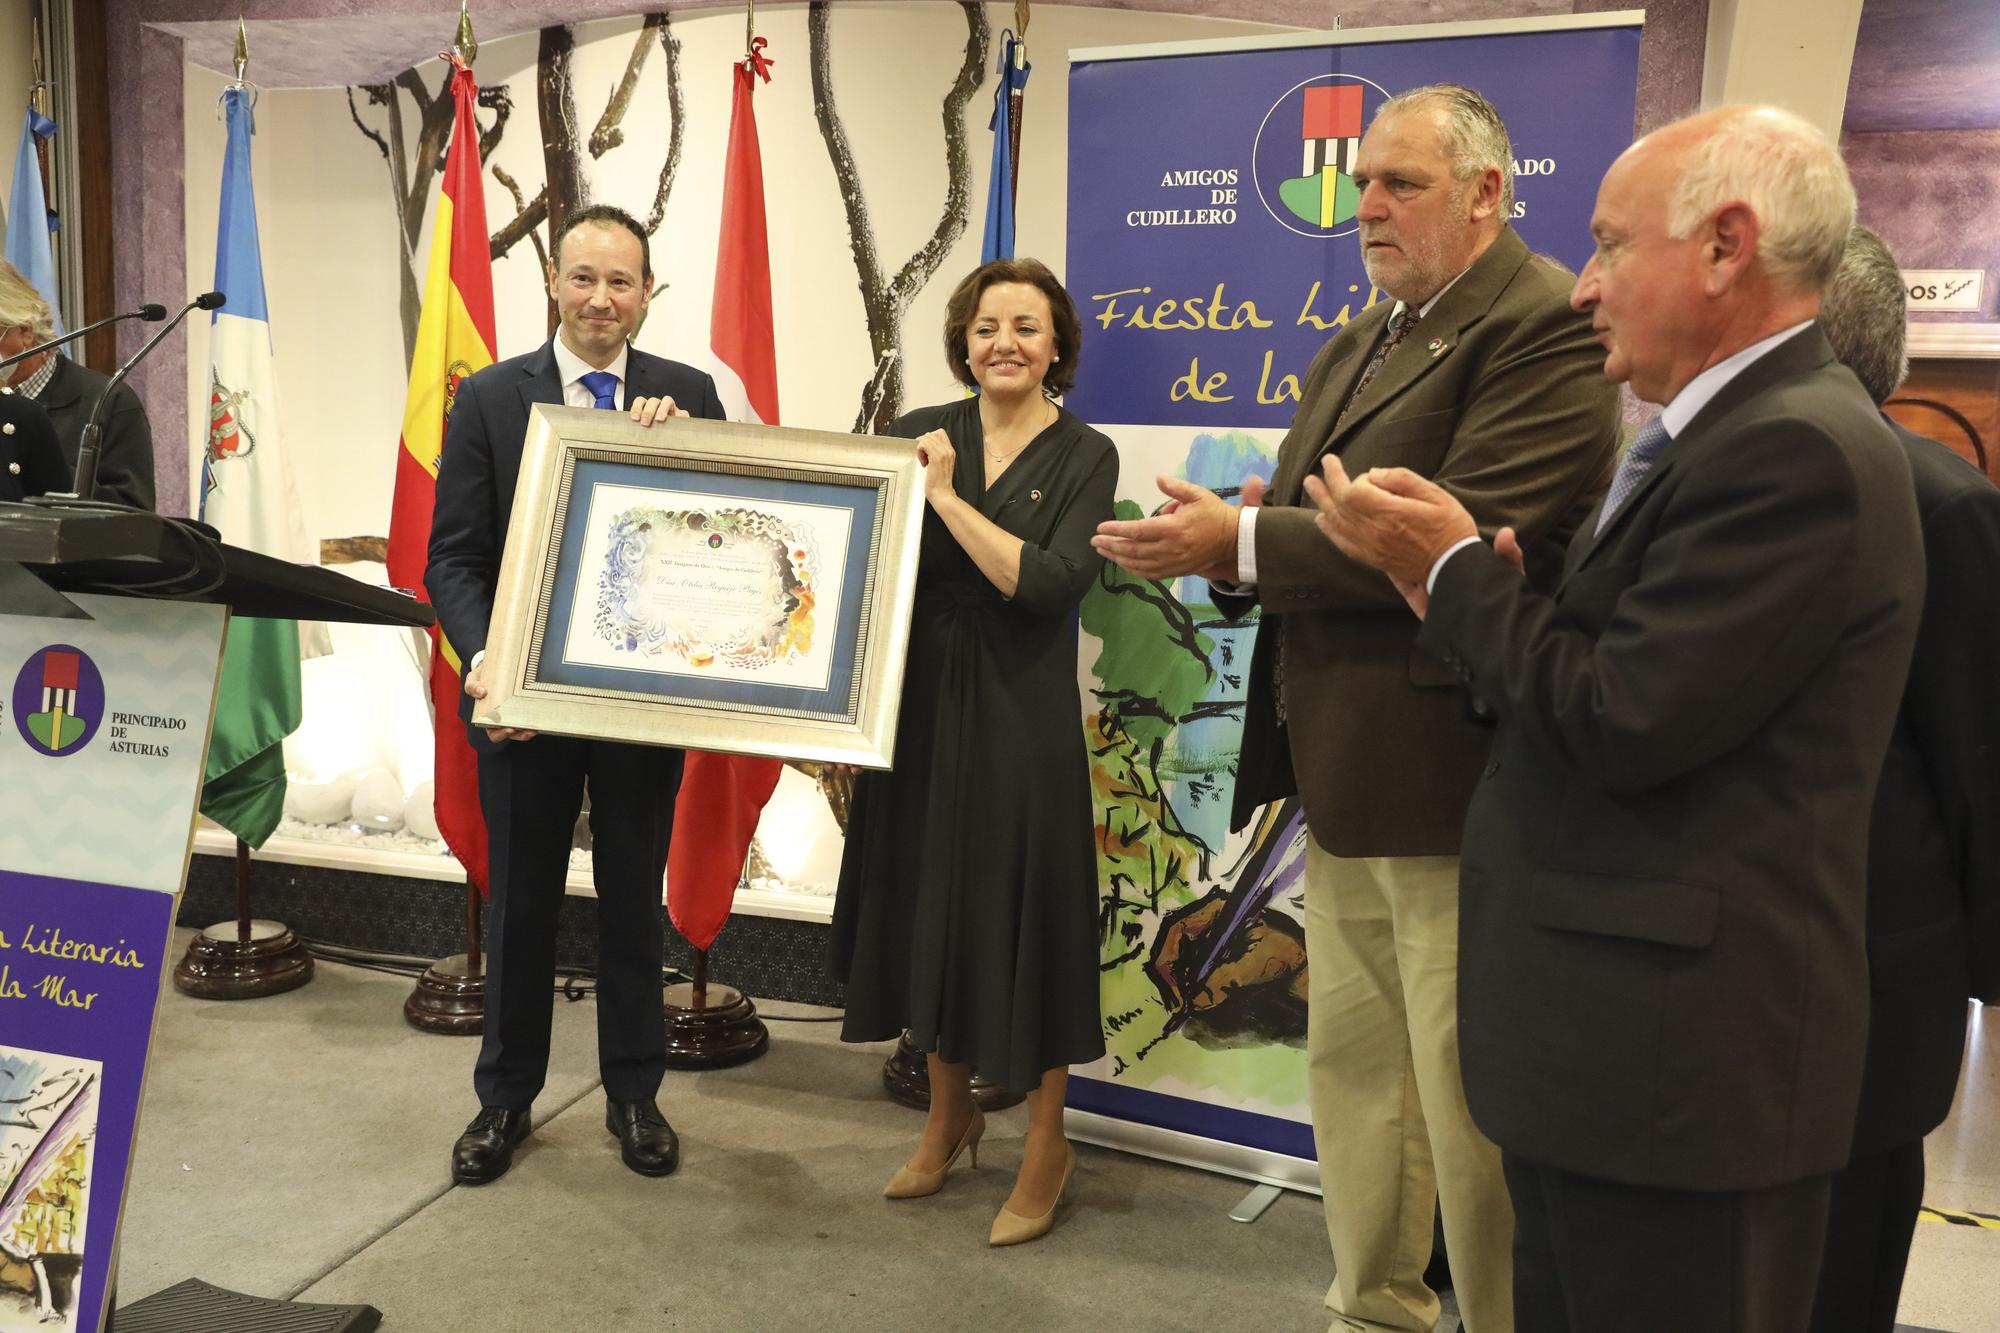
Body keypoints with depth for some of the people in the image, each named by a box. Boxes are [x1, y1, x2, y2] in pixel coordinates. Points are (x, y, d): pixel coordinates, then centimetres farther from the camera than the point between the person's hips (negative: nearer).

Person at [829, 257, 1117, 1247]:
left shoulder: (1083, 457, -3)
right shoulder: (919, 435, 6)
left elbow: (1049, 584, -16)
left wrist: (946, 497, -16)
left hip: (1018, 718, -3)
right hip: (921, 706, 4)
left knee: (1022, 911, 3)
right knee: (931, 903, 13)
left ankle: (1046, 1146, 22)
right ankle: (950, 1114, 35)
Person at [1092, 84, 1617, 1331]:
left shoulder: (1547, 326, -12)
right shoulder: (1358, 343, 17)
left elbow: (1472, 539, -23)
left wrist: (1240, 539, -21)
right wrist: (1224, 543, -8)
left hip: (1449, 772, -9)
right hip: (1345, 772, 9)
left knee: (1470, 1104, 3)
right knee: (1352, 1065, 19)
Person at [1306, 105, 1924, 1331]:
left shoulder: (1795, 449, -19)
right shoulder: (1745, 429, 13)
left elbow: (1627, 723, -22)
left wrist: (1457, 572, -10)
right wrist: (1483, 599, -2)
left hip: (1680, 1058, -10)